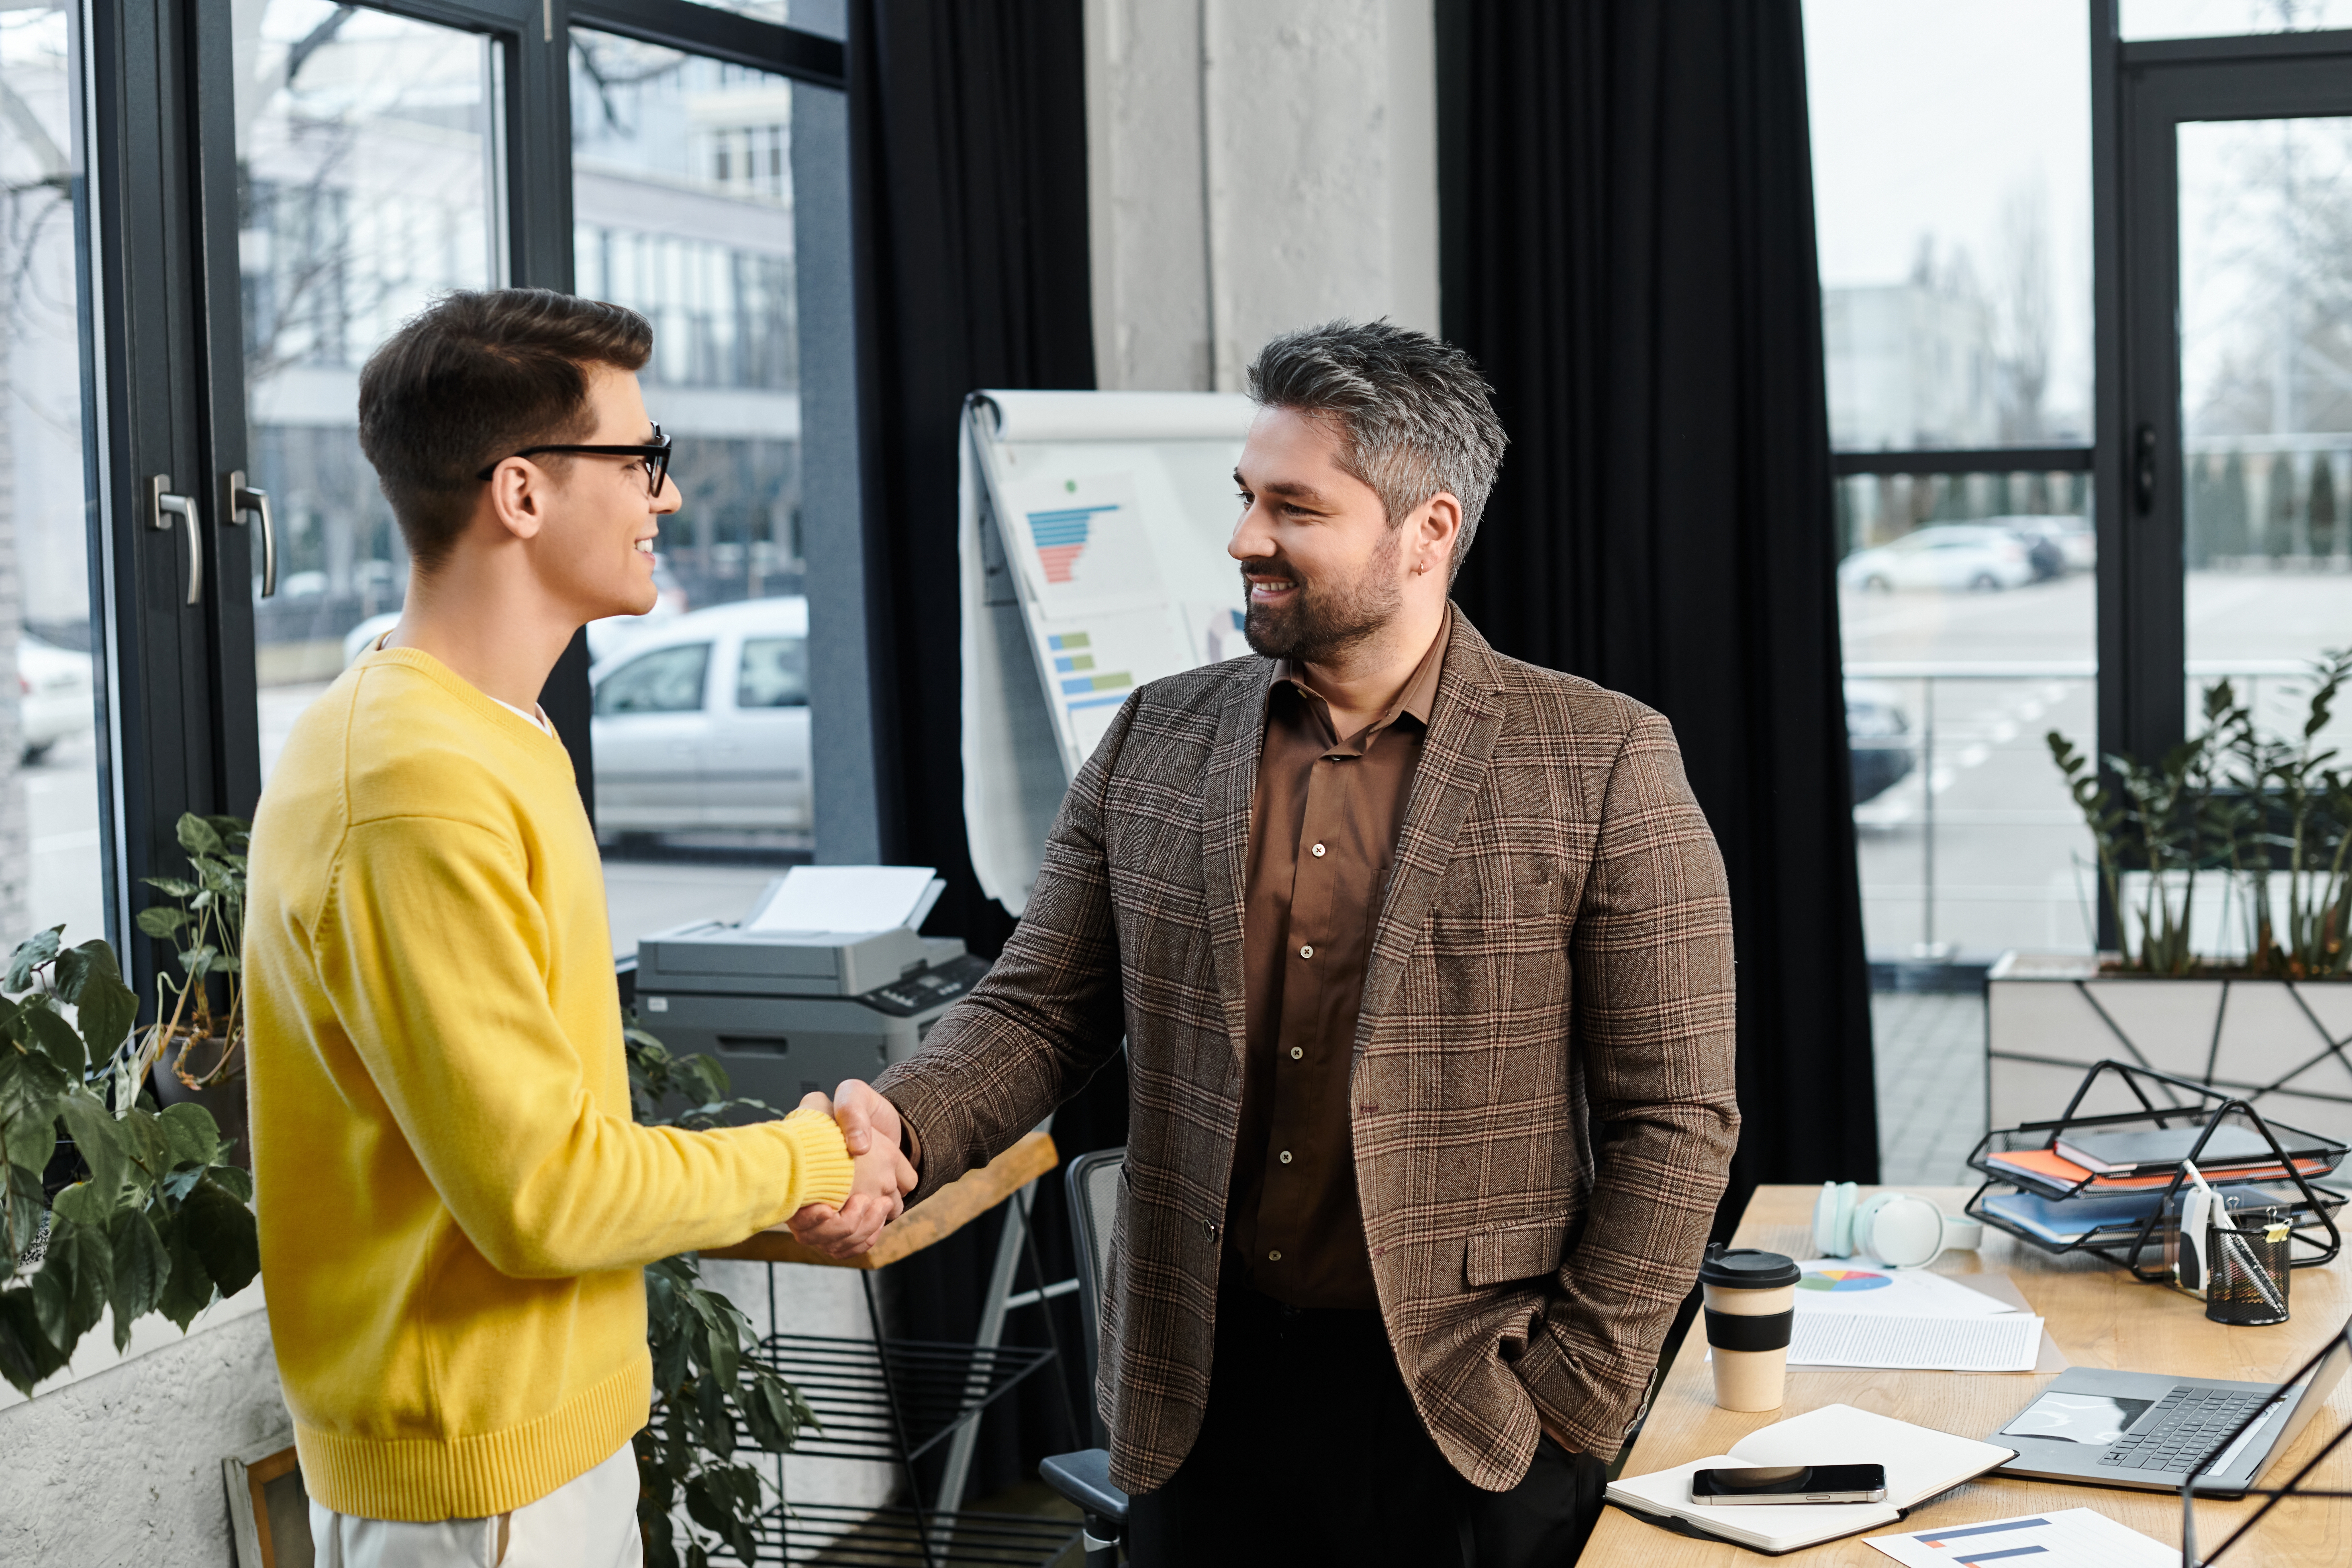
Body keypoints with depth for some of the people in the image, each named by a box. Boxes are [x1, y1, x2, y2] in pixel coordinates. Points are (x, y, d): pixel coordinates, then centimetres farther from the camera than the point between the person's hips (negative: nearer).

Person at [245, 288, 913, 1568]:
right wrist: (801, 1164, -10)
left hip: (558, 1421, 9)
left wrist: (783, 1197, 1)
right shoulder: (417, 793, -24)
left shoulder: (489, 743, 9)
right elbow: (540, 1195, -24)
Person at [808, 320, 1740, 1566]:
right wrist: (903, 1125, -12)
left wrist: (1569, 1405, -9)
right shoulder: (1153, 743, 6)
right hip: (1198, 1398, 3)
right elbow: (1038, 1008, 8)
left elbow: (1674, 1120, -6)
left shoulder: (1603, 765, -6)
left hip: (1464, 1422, -3)